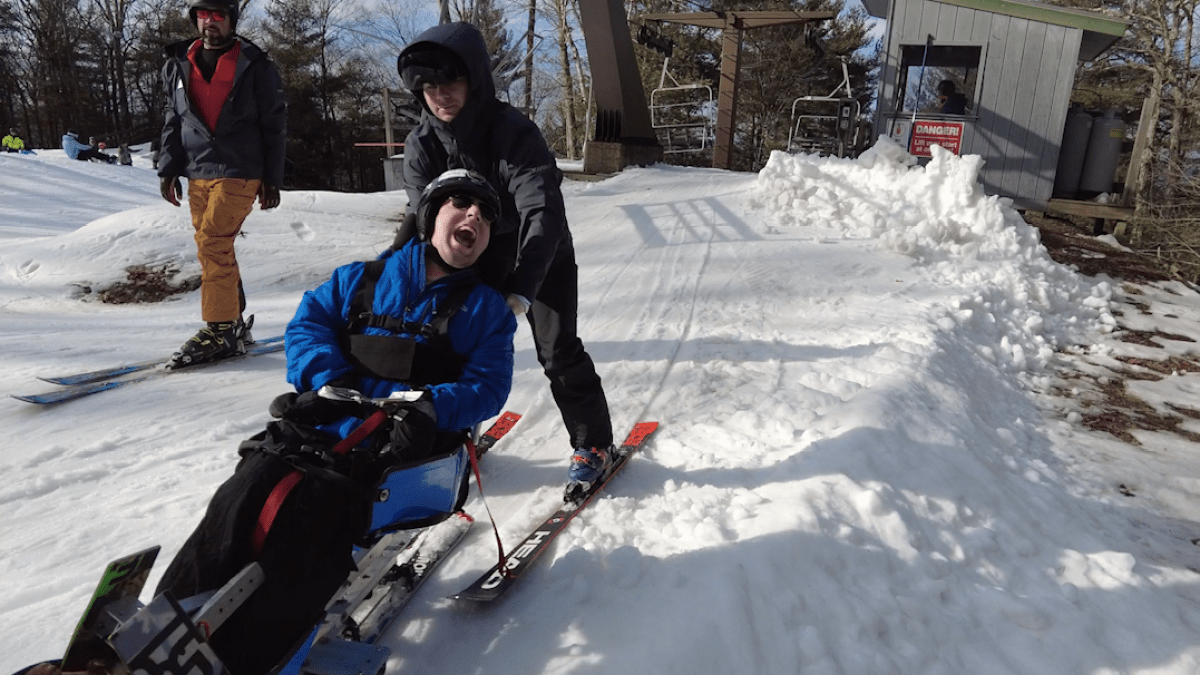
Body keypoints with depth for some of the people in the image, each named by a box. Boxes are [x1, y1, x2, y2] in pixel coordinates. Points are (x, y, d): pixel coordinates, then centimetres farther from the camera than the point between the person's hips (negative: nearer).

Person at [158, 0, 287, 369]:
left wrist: (272, 179, -1)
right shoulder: (179, 66, 13)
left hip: (238, 172, -5)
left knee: (212, 243, -15)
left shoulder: (255, 66, 1)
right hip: (197, 174, 5)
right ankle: (233, 324, 17)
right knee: (216, 250, 7)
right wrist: (169, 168, 8)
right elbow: (173, 121, 18)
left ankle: (219, 331, -10)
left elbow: (273, 125, 2)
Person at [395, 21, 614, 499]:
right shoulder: (422, 144, -14)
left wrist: (520, 290, -52)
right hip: (476, 261, 5)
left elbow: (543, 212, -39)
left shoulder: (514, 133, -30)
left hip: (540, 258, -4)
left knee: (557, 349, -9)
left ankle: (593, 445, 10)